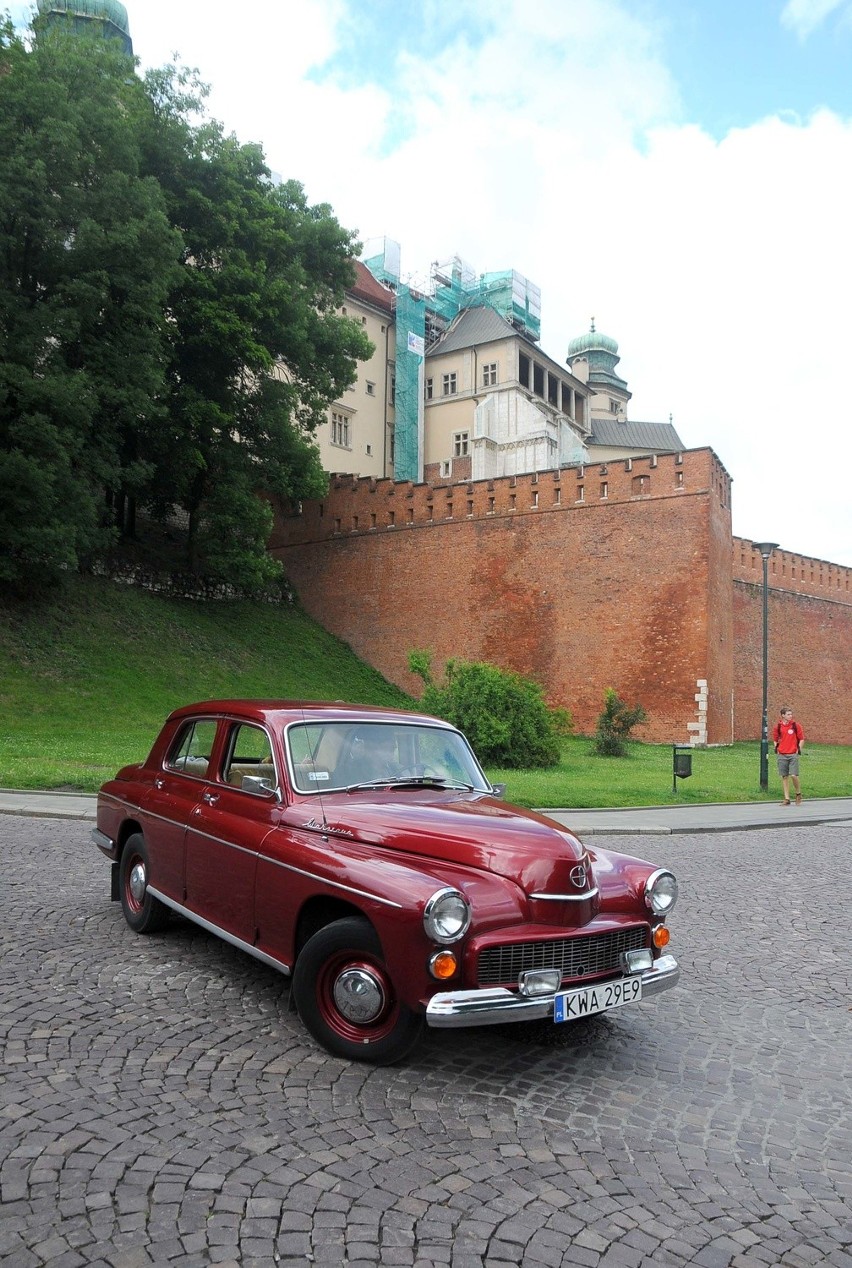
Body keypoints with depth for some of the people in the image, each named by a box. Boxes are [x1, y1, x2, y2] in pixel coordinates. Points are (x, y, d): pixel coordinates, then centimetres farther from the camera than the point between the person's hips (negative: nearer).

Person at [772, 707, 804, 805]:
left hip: (793, 754, -2)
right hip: (782, 755, 2)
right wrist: (776, 748, 7)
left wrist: (798, 749, -1)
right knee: (784, 777, 3)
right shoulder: (778, 726, 4)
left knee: (794, 775, -11)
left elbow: (801, 739, 6)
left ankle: (798, 794, 15)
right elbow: (775, 739, 18)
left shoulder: (795, 725, -1)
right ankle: (787, 799, 10)